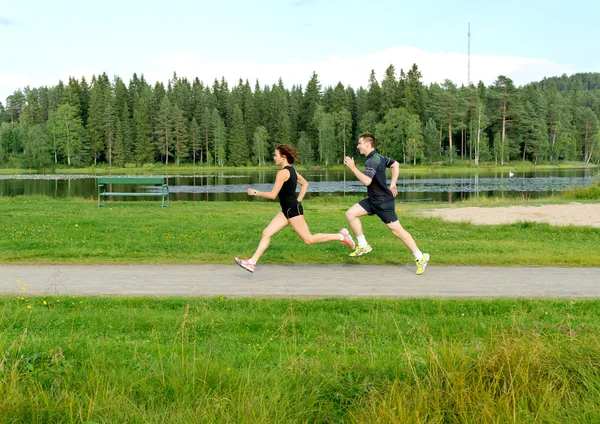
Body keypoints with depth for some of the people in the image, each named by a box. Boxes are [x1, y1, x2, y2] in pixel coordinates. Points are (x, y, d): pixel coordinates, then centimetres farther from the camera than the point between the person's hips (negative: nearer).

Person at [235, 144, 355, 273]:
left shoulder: (282, 173, -17)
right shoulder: (291, 170, 11)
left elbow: (272, 195, -19)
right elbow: (305, 184, 25)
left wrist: (255, 192, -7)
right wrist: (298, 200, 20)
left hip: (292, 209, -10)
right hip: (287, 209, 10)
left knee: (308, 239, -3)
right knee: (266, 233, 5)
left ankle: (341, 236, 3)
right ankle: (252, 262, 4)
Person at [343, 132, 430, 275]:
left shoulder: (372, 161, -22)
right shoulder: (378, 157, 9)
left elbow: (366, 181, -35)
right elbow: (395, 164, 23)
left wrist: (352, 167, -28)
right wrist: (392, 184, 19)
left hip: (383, 202, -10)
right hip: (373, 200, 10)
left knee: (396, 230, -4)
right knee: (350, 214, 1)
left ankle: (420, 257, 5)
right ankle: (363, 246, 7)